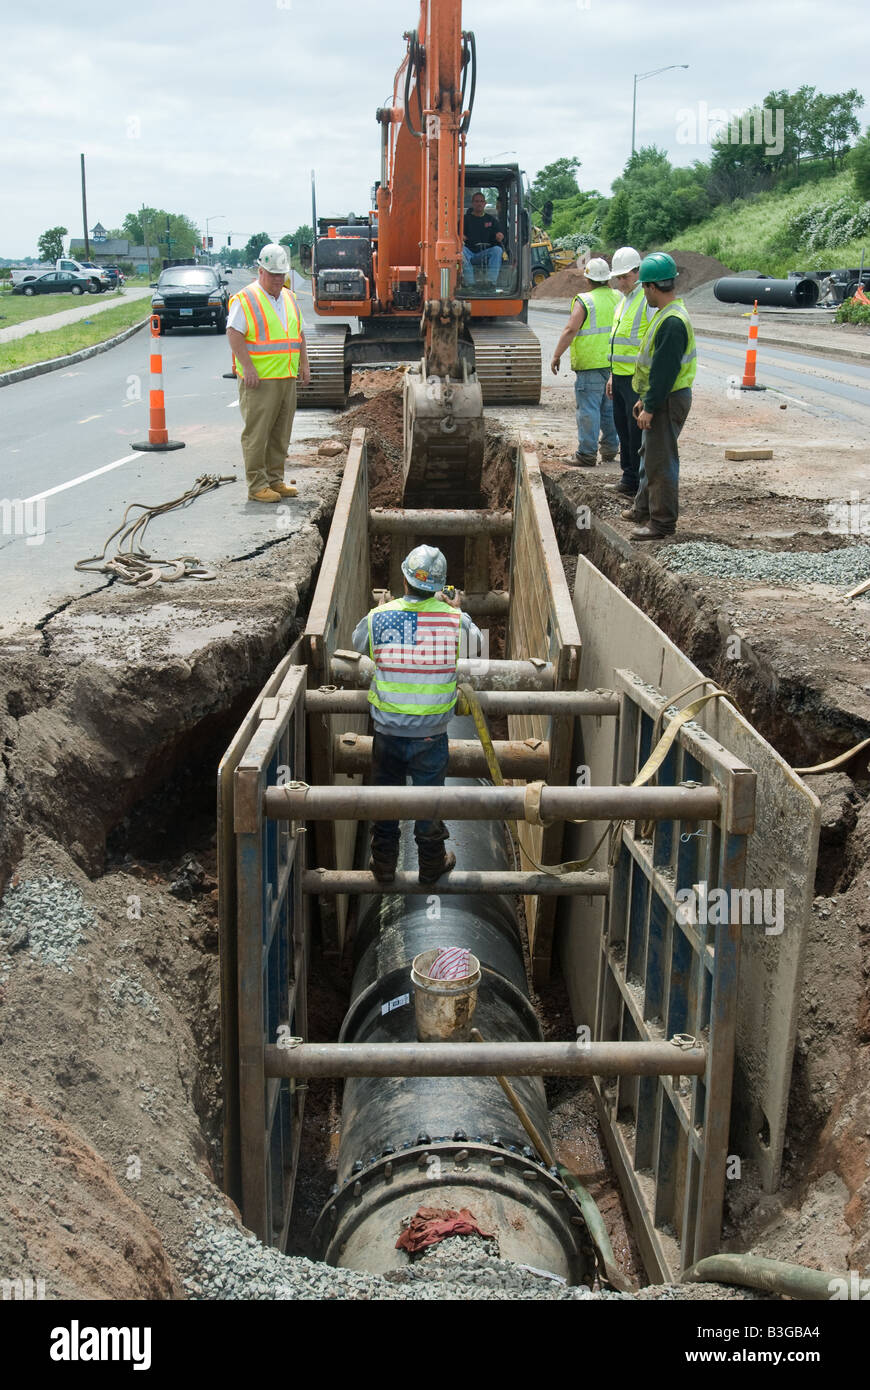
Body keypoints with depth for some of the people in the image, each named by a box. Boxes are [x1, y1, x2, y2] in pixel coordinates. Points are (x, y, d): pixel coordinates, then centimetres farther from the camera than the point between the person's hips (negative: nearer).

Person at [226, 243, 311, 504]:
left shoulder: (289, 298, 17)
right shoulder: (245, 299, -6)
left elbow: (299, 333, 25)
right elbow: (234, 334, -13)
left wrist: (304, 363, 15)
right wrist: (248, 367, -20)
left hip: (287, 378, 7)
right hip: (259, 380, -7)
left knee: (281, 433, 10)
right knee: (257, 433, -5)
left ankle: (275, 480, 19)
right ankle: (257, 486, -2)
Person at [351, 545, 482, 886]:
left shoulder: (379, 617, -13)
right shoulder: (453, 620, -13)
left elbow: (357, 642, 10)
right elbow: (476, 644, 8)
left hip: (388, 731, 0)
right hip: (432, 733, 0)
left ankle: (383, 864, 31)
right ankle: (431, 864, 33)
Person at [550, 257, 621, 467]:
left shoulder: (584, 301, -11)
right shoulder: (618, 298, 9)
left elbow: (570, 330, -17)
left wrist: (556, 355, -10)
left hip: (590, 364, -6)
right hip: (615, 363, 6)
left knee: (588, 408, -2)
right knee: (610, 407, 16)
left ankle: (587, 453, -1)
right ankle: (610, 450, 24)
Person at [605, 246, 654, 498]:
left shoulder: (648, 300, -12)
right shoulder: (623, 302, 18)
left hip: (639, 379, -9)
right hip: (621, 376, 9)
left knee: (638, 432, -5)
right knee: (623, 429, 14)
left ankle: (637, 482, 1)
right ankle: (629, 479, 24)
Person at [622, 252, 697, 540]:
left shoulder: (672, 322, -22)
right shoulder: (667, 314, 13)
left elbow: (665, 370, -25)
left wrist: (650, 408, -22)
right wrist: (644, 399, 22)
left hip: (668, 401, -11)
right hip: (658, 399, 11)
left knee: (661, 461, -5)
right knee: (650, 455, 21)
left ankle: (662, 522, 2)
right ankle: (644, 508, 35)